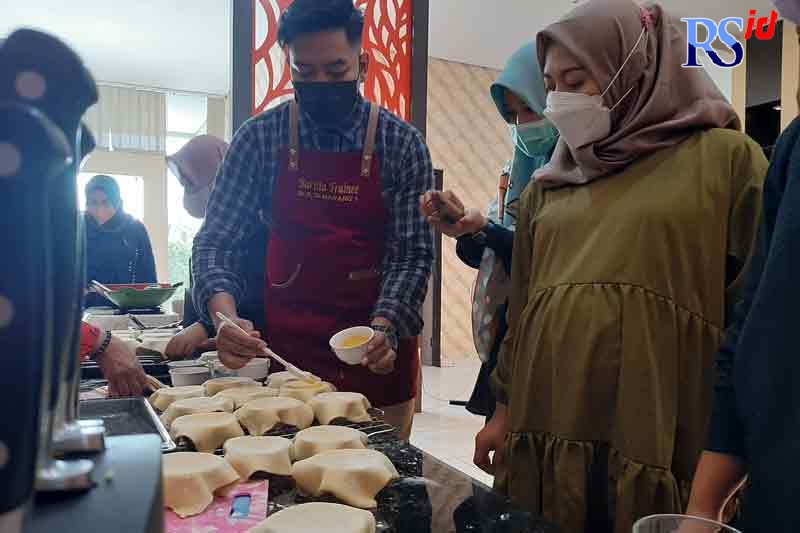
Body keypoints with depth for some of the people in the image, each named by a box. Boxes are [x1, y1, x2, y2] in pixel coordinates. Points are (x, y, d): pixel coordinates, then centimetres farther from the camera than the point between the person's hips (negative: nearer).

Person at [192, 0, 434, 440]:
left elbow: (413, 254, -7)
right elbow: (216, 240, -5)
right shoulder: (260, 136, -5)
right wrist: (225, 315, -23)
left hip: (377, 354, 0)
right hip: (286, 348, 0)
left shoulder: (402, 144, -6)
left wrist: (385, 328, -23)